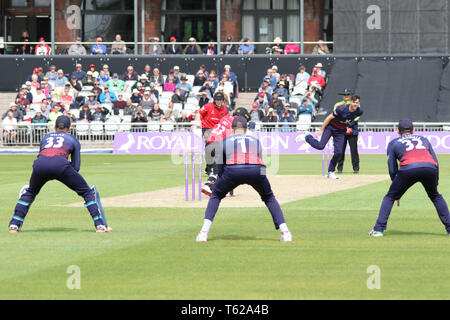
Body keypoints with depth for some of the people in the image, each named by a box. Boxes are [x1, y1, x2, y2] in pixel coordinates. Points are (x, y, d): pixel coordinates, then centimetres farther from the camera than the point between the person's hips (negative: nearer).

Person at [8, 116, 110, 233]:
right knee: (86, 192, 12)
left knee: (29, 193, 30)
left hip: (40, 163, 3)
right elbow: (76, 167, 22)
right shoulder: (73, 139, 28)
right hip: (61, 164, -3)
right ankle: (99, 225, 2)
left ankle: (14, 225, 20)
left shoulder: (45, 137, 36)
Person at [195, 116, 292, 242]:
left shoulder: (224, 141, 27)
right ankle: (285, 232, 13)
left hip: (233, 171, -1)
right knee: (269, 197, 27)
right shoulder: (256, 141, 33)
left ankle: (204, 232, 8)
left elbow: (220, 170, 24)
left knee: (216, 195, 23)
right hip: (257, 171, 1)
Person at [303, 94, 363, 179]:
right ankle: (308, 137, 13)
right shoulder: (342, 109, -28)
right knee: (320, 146, -18)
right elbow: (329, 118, -18)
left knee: (338, 152, -5)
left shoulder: (359, 112, -12)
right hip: (330, 127, -4)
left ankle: (330, 172, 13)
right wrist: (321, 130, -13)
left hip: (341, 131, 4)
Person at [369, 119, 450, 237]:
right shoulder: (424, 139, 35)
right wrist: (435, 184, 28)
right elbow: (436, 162, 25)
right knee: (435, 196, 28)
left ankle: (378, 229, 5)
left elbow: (392, 169, 22)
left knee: (390, 197, 15)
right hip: (430, 168, 2)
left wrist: (398, 193, 29)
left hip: (409, 168, -2)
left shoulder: (393, 143, 28)